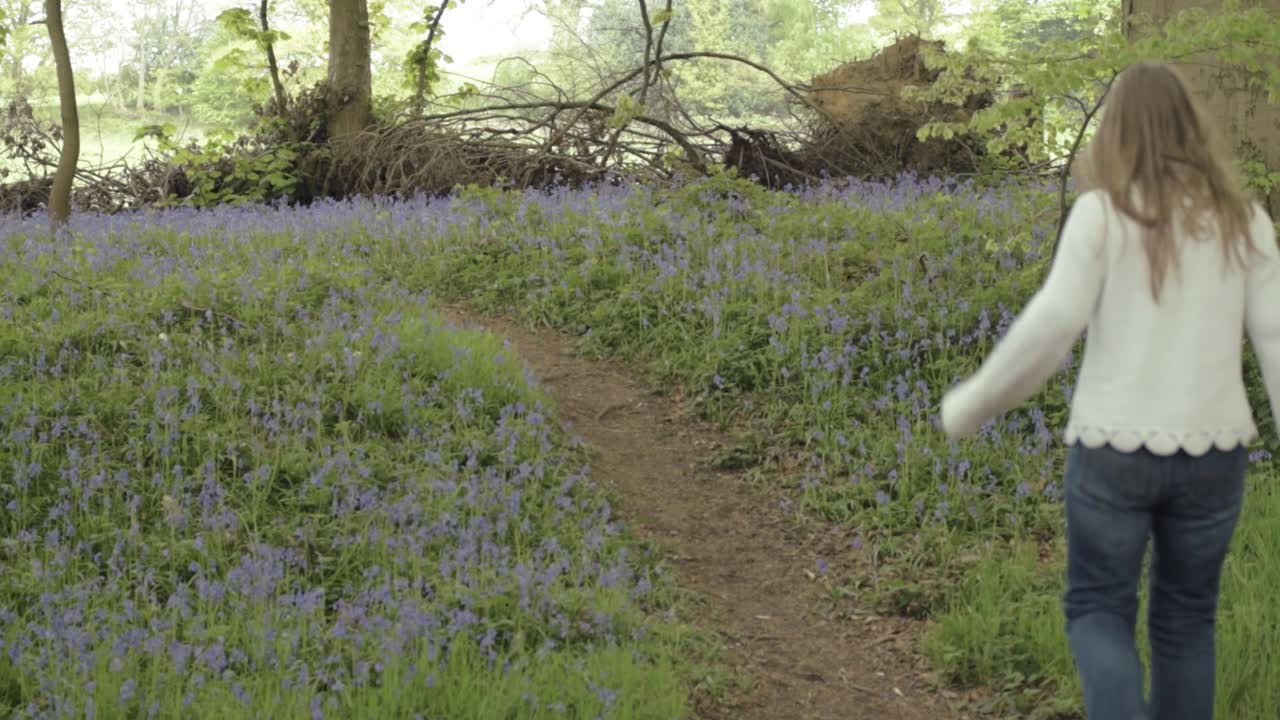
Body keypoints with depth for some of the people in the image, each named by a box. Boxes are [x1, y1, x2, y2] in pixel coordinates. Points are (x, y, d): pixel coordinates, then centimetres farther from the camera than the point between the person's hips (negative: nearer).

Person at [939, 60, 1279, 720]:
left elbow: (1052, 324, -14)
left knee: (1097, 609, 13)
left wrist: (972, 404, -1)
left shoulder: (1102, 212, -7)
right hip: (1211, 449, 3)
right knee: (1185, 616, 19)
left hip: (1114, 446, -3)